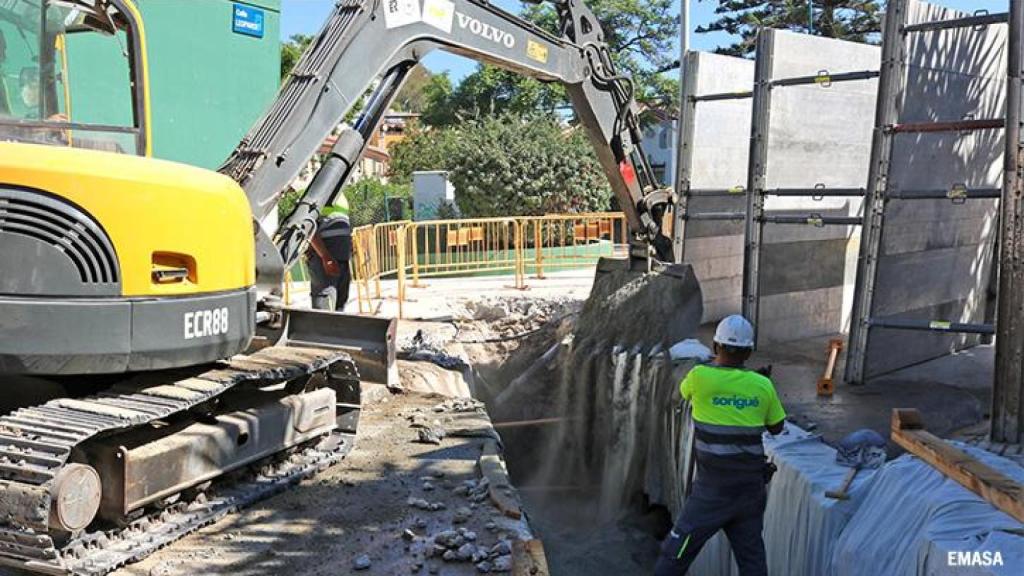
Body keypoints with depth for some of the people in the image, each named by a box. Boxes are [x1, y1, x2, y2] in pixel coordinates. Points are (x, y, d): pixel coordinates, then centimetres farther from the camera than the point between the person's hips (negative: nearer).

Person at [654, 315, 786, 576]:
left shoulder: (700, 376, -10)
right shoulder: (763, 385, -1)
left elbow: (683, 390, 14)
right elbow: (777, 427, 11)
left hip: (713, 488, -3)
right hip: (752, 486, 4)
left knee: (675, 554, 5)